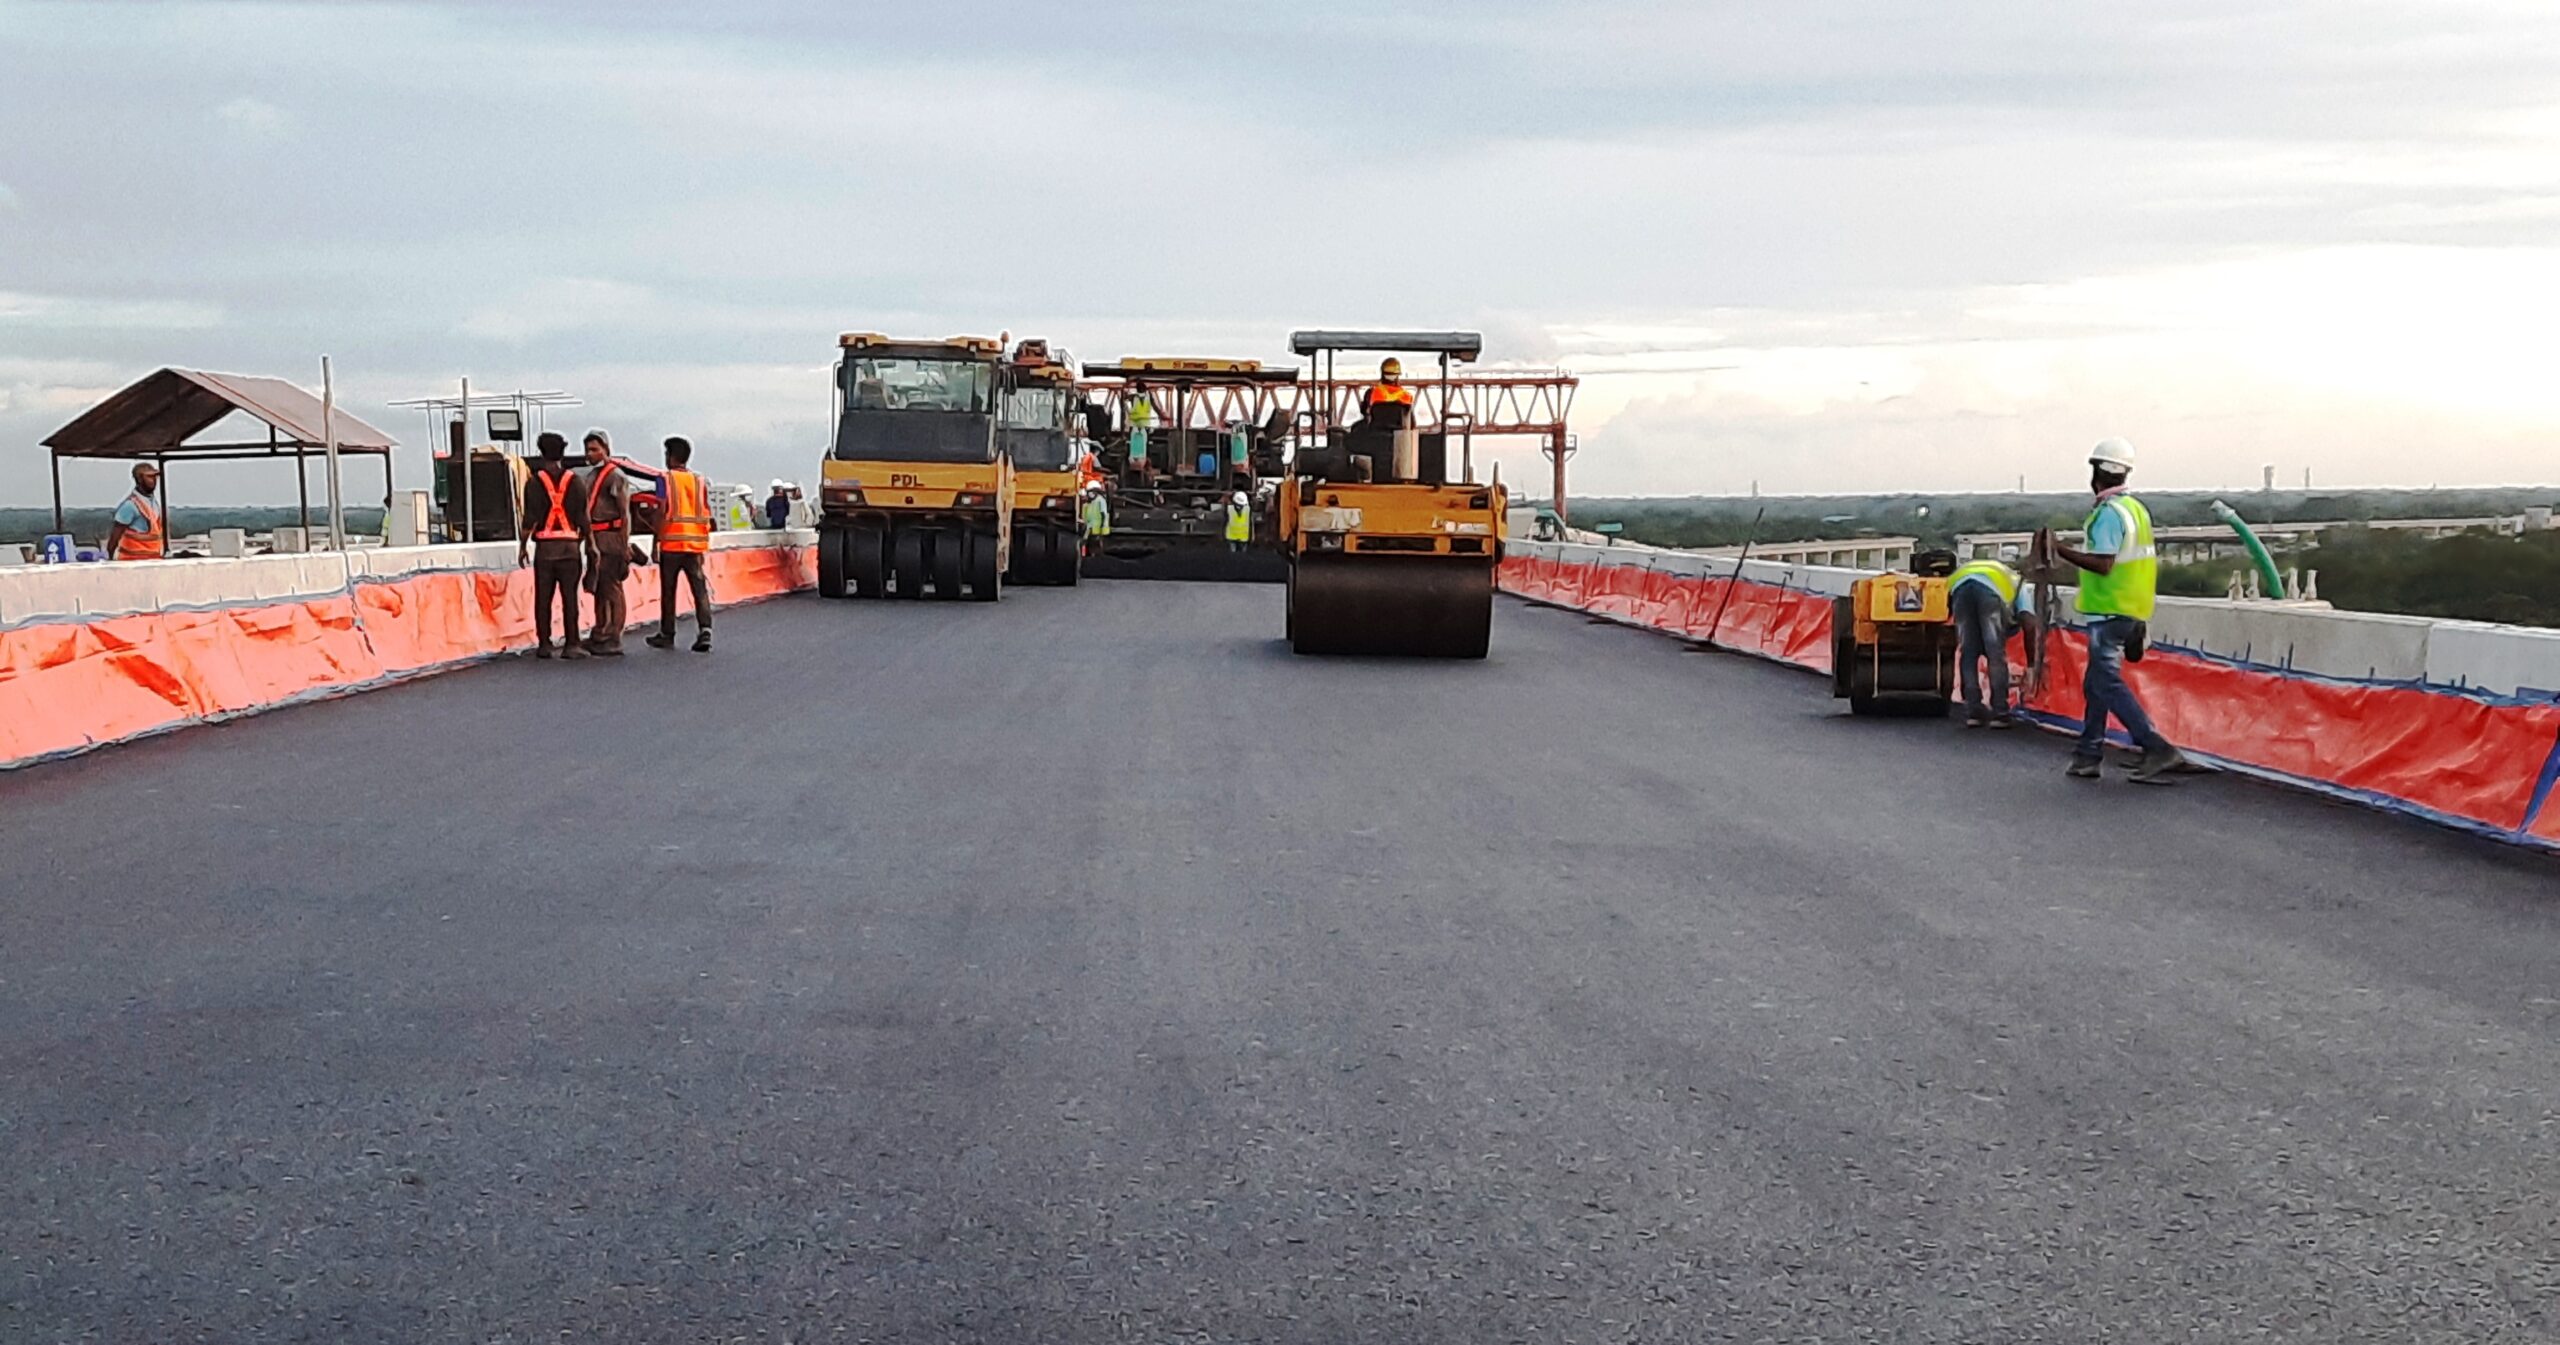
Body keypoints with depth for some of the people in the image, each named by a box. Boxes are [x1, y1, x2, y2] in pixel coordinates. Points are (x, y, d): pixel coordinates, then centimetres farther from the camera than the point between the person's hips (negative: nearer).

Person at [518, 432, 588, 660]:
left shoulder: (535, 482, -2)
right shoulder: (573, 480, 2)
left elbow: (530, 518, -5)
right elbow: (582, 517, 1)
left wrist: (523, 545, 2)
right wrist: (587, 541, 13)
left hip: (544, 546, -1)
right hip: (569, 545, 1)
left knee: (543, 598, 5)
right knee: (569, 596, 0)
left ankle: (543, 645, 5)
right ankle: (571, 645, -4)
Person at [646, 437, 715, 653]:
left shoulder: (666, 479, -3)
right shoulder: (700, 480, 9)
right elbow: (707, 515, 8)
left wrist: (655, 543, -2)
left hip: (671, 543, -3)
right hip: (697, 543, 3)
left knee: (668, 591, 7)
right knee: (700, 589, -1)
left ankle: (667, 635, 14)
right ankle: (704, 631, -15)